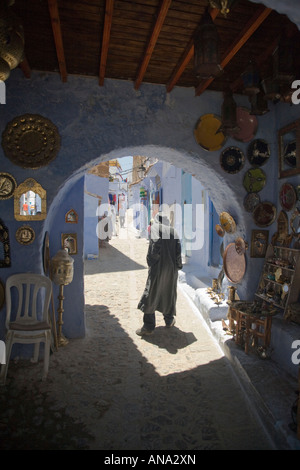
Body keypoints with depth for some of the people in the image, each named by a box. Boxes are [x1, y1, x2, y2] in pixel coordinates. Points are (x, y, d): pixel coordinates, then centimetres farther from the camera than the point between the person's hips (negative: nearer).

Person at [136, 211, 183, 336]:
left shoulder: (155, 227, -4)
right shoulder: (173, 230, 9)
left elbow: (156, 243, -21)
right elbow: (178, 249, 2)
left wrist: (151, 261, -11)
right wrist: (178, 265, 8)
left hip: (158, 267, -5)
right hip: (171, 268, 5)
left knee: (152, 294, 1)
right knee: (169, 293, 18)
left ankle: (149, 326, 3)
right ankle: (169, 320, 31)